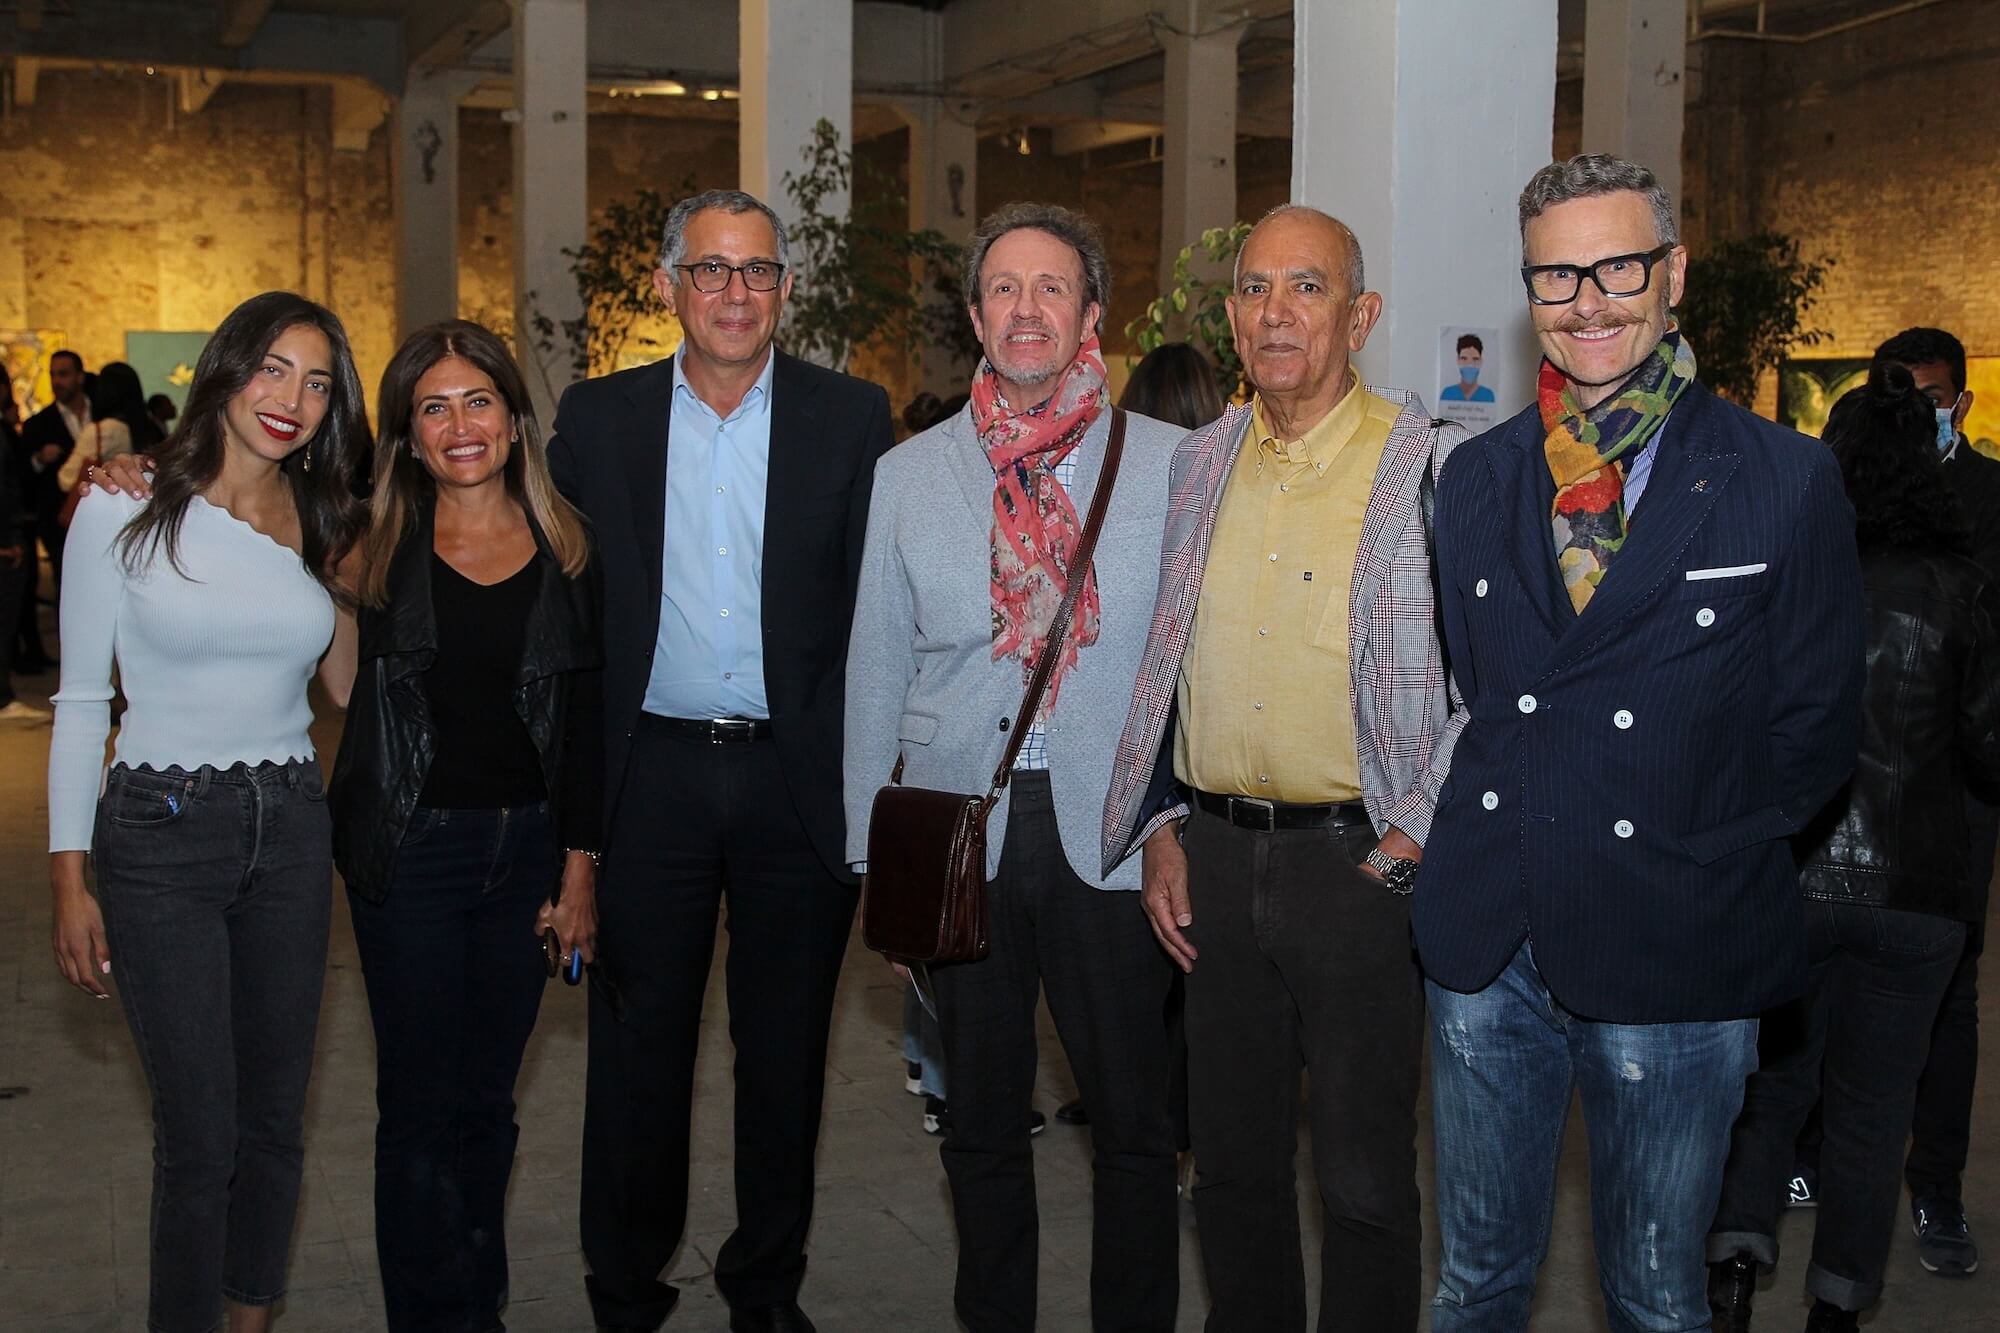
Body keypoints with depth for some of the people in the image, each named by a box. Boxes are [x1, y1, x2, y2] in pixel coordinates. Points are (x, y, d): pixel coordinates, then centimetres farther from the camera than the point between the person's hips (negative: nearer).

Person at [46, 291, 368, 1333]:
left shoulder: (320, 523, 7)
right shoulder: (127, 509, -6)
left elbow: (348, 688, 8)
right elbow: (80, 702, -3)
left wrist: (345, 581, -5)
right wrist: (69, 879, -5)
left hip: (290, 827, 4)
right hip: (162, 832, -4)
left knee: (275, 1119, 12)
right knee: (200, 1135, -2)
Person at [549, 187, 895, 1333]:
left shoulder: (852, 418, 1)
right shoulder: (599, 418, 4)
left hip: (800, 776, 0)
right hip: (653, 773, 1)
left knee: (786, 1045, 11)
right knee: (639, 1041, 10)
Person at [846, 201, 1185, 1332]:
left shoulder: (1167, 463, 1)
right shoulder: (910, 474, 6)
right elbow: (875, 670, 9)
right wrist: (870, 854, 7)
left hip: (1110, 829, -1)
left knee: (1134, 1124, 5)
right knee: (983, 1123, 13)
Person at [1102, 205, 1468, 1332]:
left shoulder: (1436, 464, -7)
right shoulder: (1200, 461, 9)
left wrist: (1407, 844, -13)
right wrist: (1163, 831, 9)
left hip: (1360, 858, -5)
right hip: (1212, 856, 5)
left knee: (1364, 1180, 5)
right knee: (1232, 1157, 16)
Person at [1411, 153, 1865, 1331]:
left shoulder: (1787, 482, -4)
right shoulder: (1479, 477, 8)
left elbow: (1818, 729, -1)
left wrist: (1700, 855, -7)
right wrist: (1493, 823, 1)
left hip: (1677, 958, -3)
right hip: (1487, 941, 3)